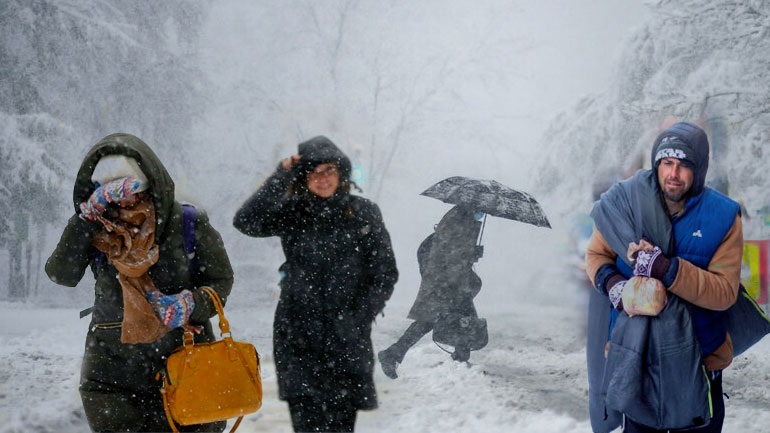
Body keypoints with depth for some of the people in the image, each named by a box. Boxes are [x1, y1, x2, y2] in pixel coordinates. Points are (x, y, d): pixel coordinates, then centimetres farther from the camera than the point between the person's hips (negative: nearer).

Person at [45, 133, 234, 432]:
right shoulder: (94, 229, -1)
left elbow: (220, 281, 0)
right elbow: (61, 274, -15)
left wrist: (187, 304, -20)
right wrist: (88, 216, -22)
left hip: (183, 359, 0)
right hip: (111, 365, 1)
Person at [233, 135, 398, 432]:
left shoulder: (363, 213, 2)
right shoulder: (291, 213, 3)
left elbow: (385, 274, 3)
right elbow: (245, 222, -14)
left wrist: (358, 319, -7)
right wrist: (281, 178, -18)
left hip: (346, 340, 0)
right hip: (297, 339, 1)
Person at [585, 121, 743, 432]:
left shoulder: (722, 215, -14)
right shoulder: (624, 203, -10)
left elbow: (725, 292, -19)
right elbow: (595, 254, 3)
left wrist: (666, 269, -31)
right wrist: (611, 282, -20)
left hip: (699, 358, -1)